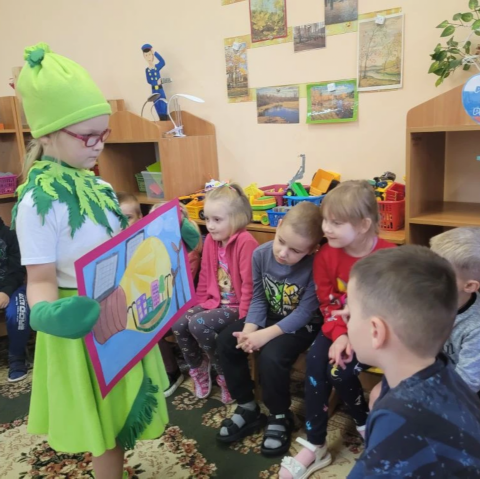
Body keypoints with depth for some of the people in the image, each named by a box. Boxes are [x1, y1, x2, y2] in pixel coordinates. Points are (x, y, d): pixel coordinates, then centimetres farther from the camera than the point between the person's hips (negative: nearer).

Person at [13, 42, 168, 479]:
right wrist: (45, 313, -41)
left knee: (120, 416, 24)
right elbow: (40, 277, -21)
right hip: (88, 320, -8)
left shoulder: (92, 183, 2)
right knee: (107, 423, 11)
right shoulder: (39, 200, -22)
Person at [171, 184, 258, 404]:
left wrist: (243, 317, -19)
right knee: (178, 323, -9)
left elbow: (249, 283, -20)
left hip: (236, 305, -7)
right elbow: (205, 276, 11)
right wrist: (199, 304, 8)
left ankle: (225, 375, -1)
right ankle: (198, 369, 17)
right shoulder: (210, 240, 3)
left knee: (198, 325, -25)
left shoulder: (245, 242, -21)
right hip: (215, 301, 7)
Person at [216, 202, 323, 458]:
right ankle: (248, 408, 8)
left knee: (271, 355, -30)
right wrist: (250, 329, -21)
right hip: (271, 318, 6)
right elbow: (258, 299, -5)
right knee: (226, 340, -7)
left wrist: (266, 334, -30)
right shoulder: (261, 254, -12)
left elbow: (303, 313, -24)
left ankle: (280, 417, -1)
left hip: (304, 325, -6)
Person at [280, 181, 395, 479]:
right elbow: (327, 303, -1)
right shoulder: (326, 255, -7)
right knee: (314, 362, -20)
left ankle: (365, 423, 12)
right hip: (340, 329, 4)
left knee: (340, 370, -23)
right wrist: (339, 335, -19)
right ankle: (315, 447, -6)